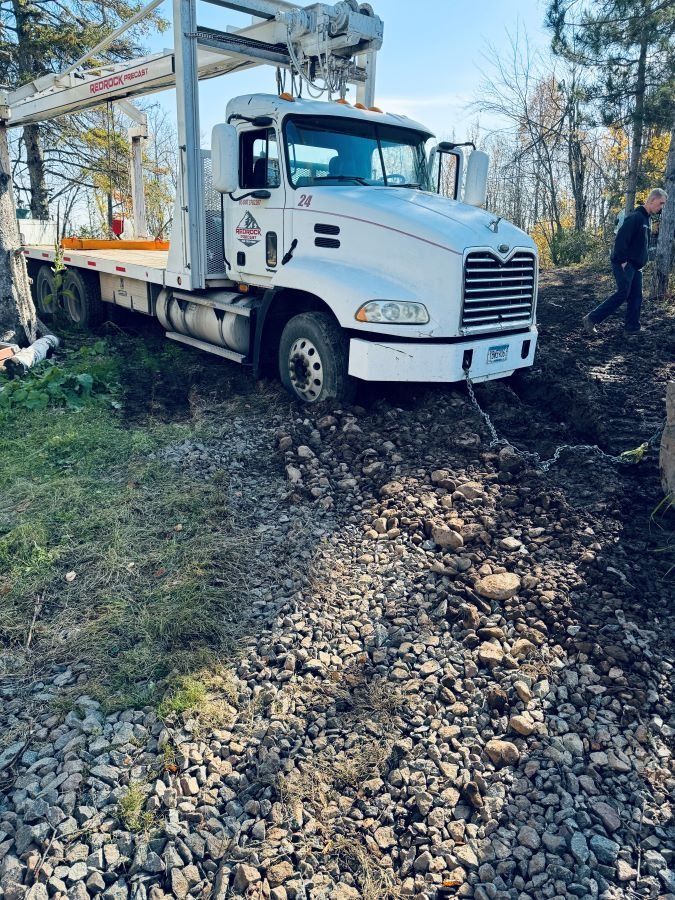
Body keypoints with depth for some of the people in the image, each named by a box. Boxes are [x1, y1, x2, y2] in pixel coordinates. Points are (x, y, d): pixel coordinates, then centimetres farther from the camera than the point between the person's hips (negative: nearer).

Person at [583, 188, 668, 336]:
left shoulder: (646, 219, 17)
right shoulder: (635, 217, -13)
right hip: (625, 265, -9)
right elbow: (621, 239, -22)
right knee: (622, 294, -13)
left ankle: (632, 328, 12)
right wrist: (622, 261, -22)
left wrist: (642, 262, 15)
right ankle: (591, 319, -9)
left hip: (636, 266, 10)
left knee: (636, 297, 6)